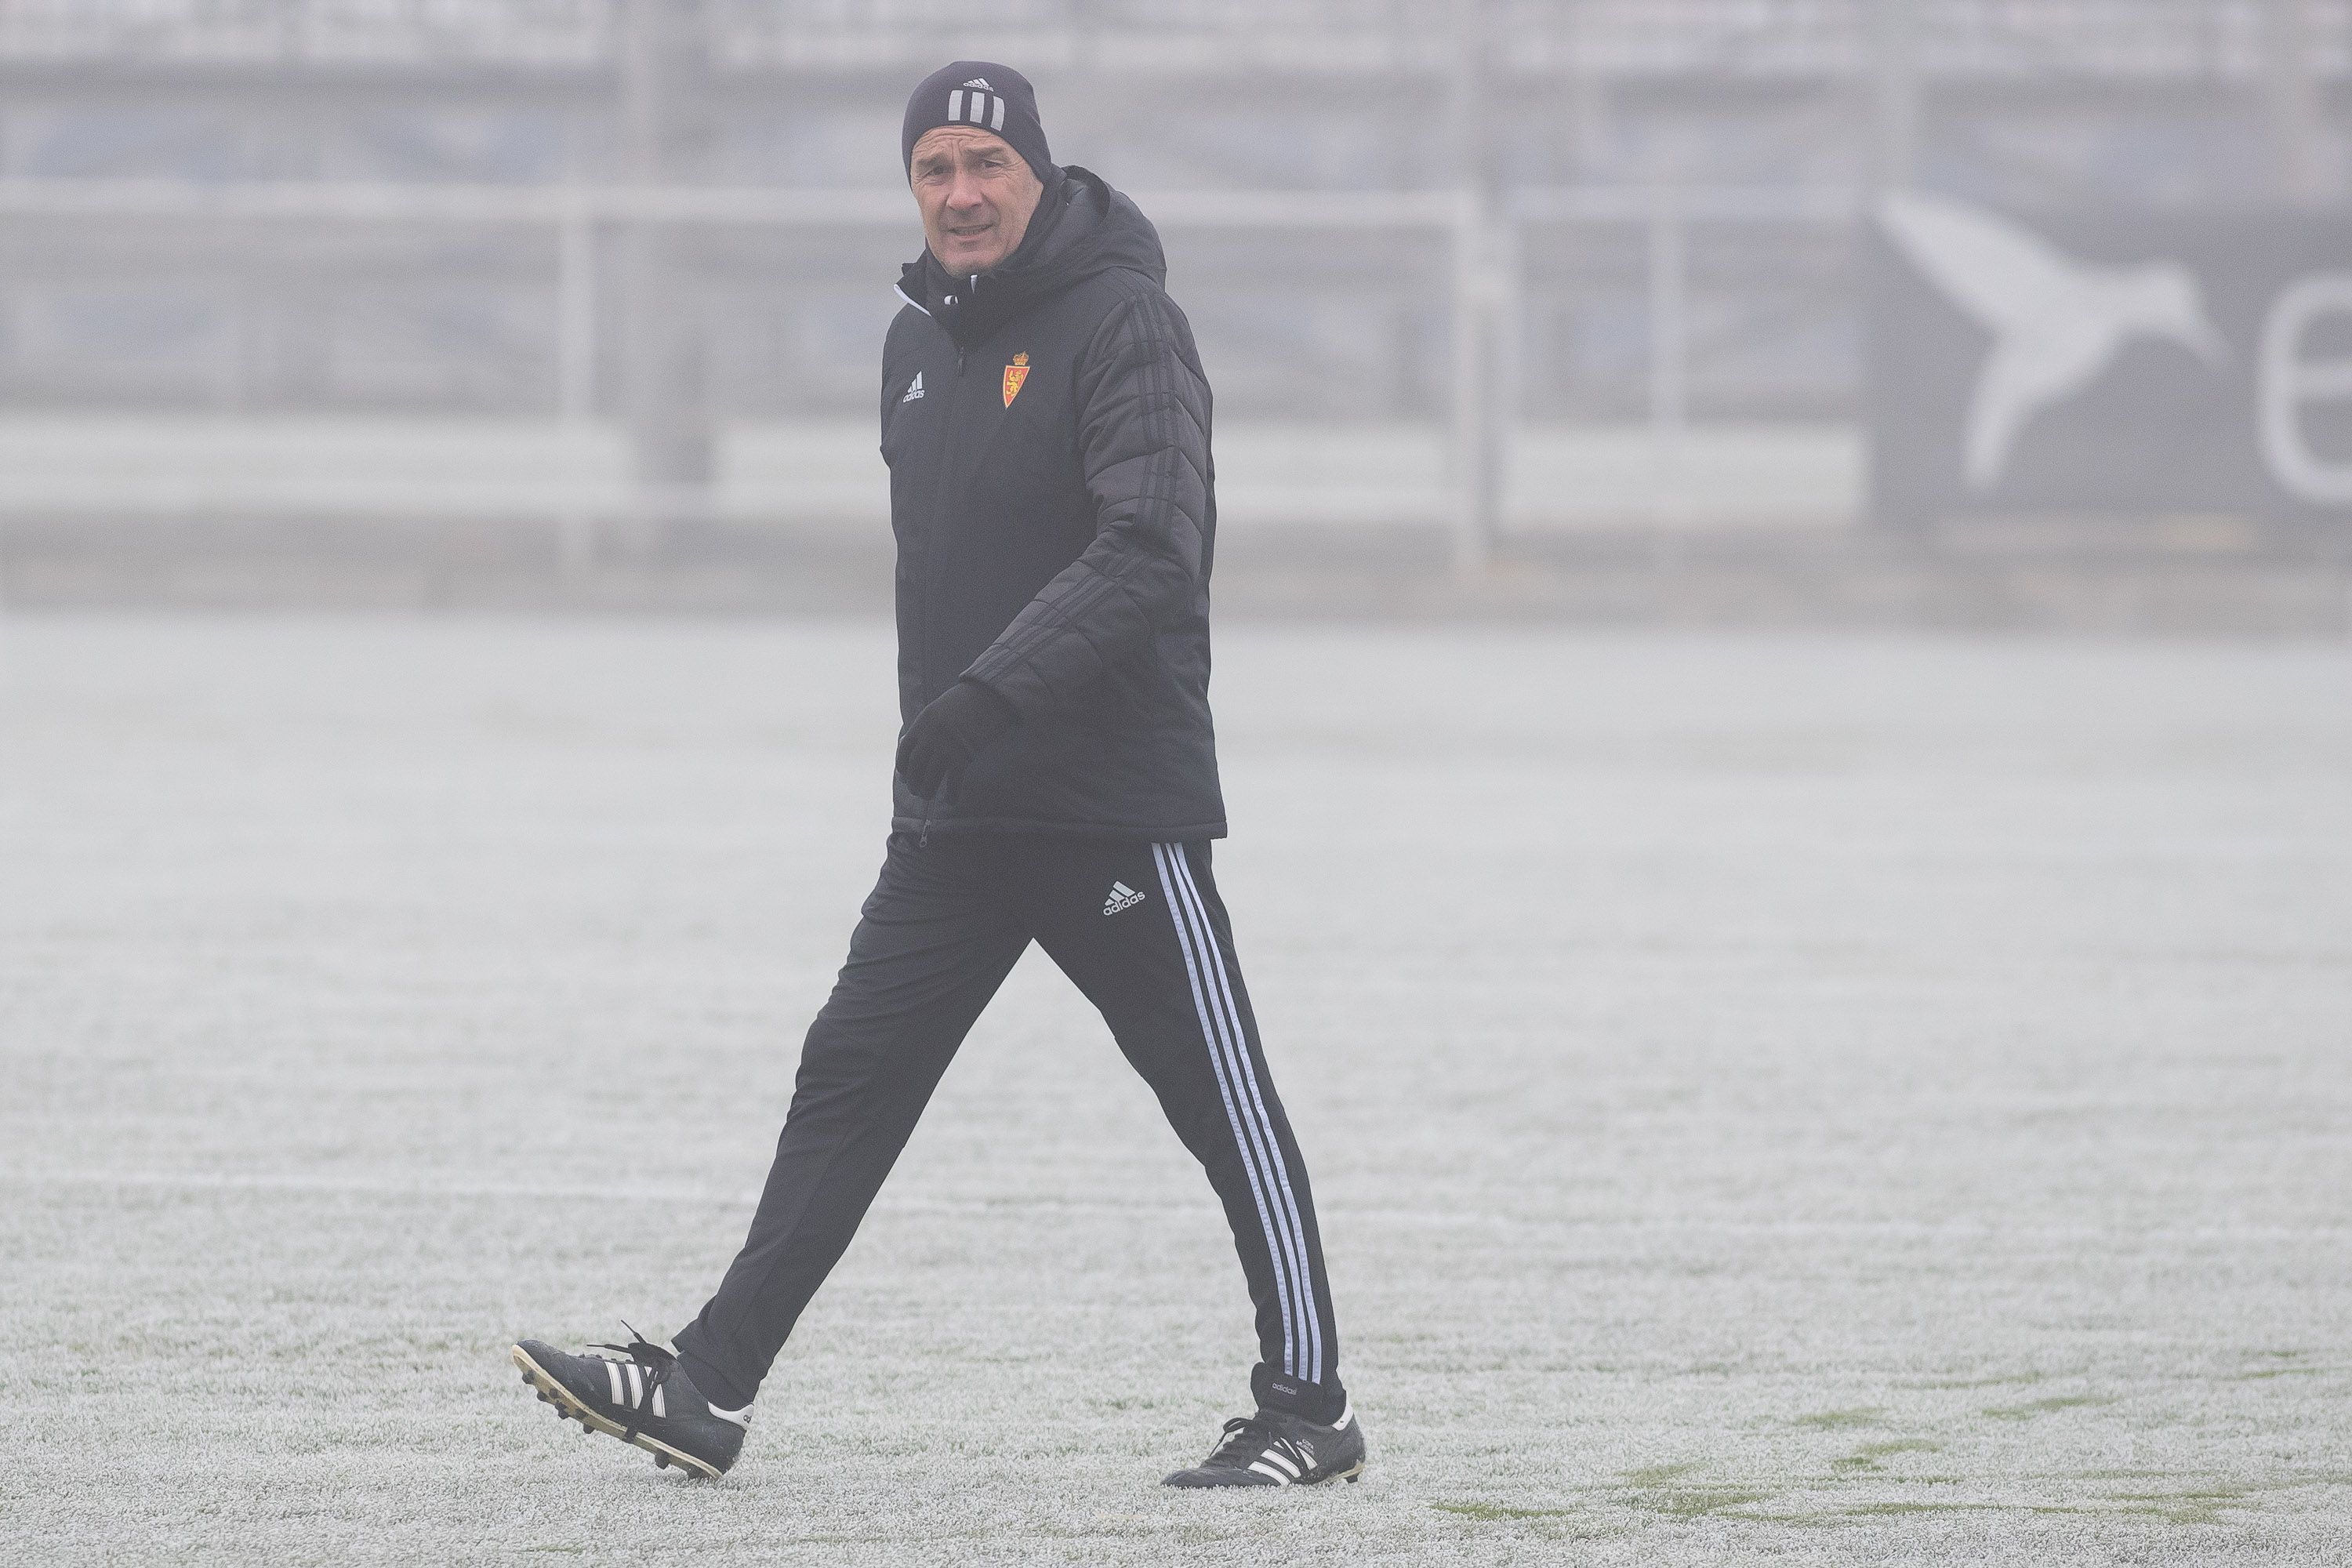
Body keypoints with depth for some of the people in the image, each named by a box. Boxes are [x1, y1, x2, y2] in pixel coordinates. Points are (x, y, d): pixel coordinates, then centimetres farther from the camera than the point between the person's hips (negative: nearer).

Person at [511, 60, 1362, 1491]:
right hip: (956, 816, 8)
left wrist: (992, 691, -31)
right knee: (850, 1079, 2)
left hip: (1118, 810, -8)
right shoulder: (923, 341, 14)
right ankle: (709, 1388, -1)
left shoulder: (1120, 325, -13)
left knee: (1225, 1104, 0)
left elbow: (1152, 552, -24)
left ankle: (1310, 1409, 7)